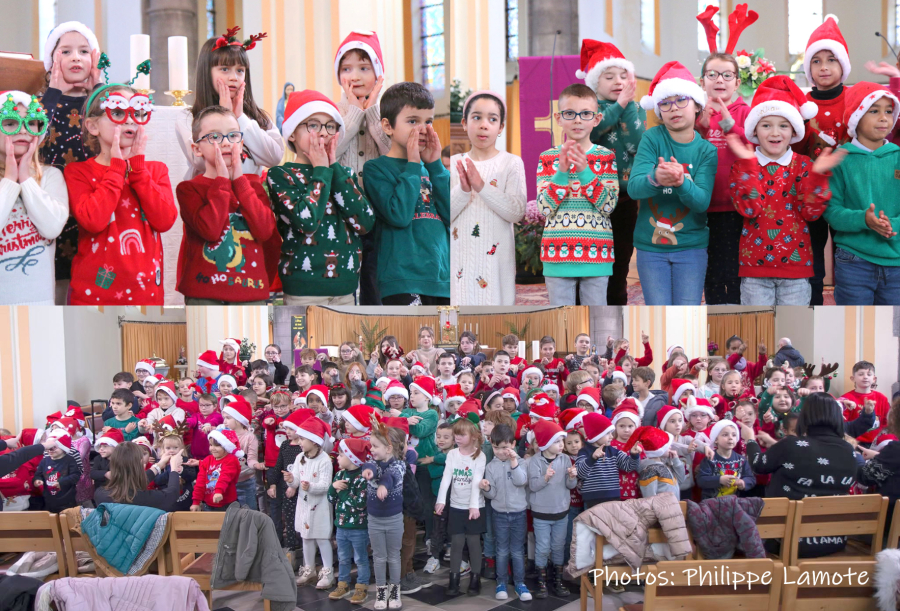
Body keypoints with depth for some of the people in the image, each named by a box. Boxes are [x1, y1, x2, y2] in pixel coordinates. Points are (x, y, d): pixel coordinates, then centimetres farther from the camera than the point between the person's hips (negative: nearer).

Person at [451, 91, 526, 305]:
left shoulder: (512, 163, 0)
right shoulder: (454, 164, 5)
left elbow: (517, 212, -11)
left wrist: (482, 187, -21)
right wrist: (463, 190, -18)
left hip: (494, 258, -1)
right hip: (460, 256, 2)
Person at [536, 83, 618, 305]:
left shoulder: (606, 157, 4)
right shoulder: (548, 158, 4)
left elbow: (609, 206, -7)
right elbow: (544, 208, -5)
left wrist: (585, 171, -16)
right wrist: (562, 172, -17)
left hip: (596, 254, 0)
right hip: (558, 254, 0)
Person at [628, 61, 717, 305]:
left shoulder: (706, 150, -2)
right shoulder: (652, 139, -4)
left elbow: (702, 201, -14)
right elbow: (633, 187, -15)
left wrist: (681, 182, -35)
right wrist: (655, 178, -38)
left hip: (691, 246, 0)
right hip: (651, 246, 0)